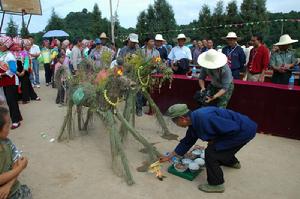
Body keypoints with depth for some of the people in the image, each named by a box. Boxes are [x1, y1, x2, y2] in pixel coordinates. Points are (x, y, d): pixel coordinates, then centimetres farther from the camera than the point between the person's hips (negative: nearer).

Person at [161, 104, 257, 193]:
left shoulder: (204, 118, -33)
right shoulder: (193, 122, 0)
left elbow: (233, 129, -28)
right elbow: (187, 142, 12)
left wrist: (214, 141, -13)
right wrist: (170, 156, 19)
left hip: (244, 130, -9)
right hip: (236, 128, 9)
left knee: (211, 152, -10)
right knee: (216, 148, 28)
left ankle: (216, 184, 8)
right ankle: (233, 162, 57)